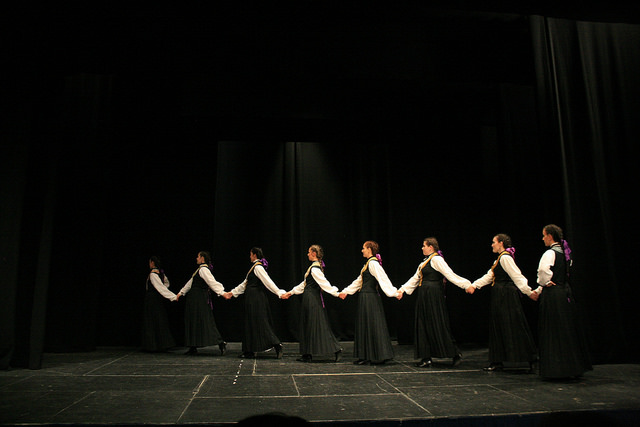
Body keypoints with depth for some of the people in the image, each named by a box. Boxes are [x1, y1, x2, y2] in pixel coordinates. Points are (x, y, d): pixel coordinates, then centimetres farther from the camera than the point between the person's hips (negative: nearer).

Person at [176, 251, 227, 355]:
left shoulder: (204, 269, -14)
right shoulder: (200, 269, 16)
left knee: (204, 321, -9)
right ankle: (193, 348, 14)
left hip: (200, 299, -10)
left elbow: (212, 282, -24)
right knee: (193, 321, 11)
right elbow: (191, 282, 26)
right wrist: (181, 292, 30)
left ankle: (221, 343, -6)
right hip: (195, 300, 10)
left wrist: (222, 292, -33)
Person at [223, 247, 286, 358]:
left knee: (259, 322, -8)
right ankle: (249, 351, 17)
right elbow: (245, 284, 24)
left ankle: (277, 345, -8)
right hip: (253, 299, 10)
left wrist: (279, 293, -30)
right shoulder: (255, 267, 17)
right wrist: (232, 292, 27)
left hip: (255, 298, -10)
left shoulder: (258, 267, -14)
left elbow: (268, 281, -22)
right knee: (251, 323, 11)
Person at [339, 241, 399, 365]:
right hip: (365, 298, 10)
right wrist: (345, 291, 28)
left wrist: (393, 292, -33)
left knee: (370, 325, -3)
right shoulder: (369, 263, 16)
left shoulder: (373, 263, -14)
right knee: (364, 325, 12)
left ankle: (372, 356, 5)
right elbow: (359, 281, 24)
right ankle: (365, 356, 18)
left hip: (370, 297, -10)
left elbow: (383, 279, -23)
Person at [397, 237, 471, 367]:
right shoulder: (425, 261, 18)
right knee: (424, 326, 8)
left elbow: (450, 275, -18)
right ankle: (426, 358, 12)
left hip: (433, 295, -9)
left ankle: (455, 354, 9)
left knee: (438, 325, -4)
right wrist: (402, 289, 21)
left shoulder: (436, 259, -10)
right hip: (424, 296, 9)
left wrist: (467, 285, -28)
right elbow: (415, 278, 23)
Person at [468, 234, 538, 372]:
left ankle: (531, 359, 2)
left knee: (512, 328, -6)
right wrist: (474, 285, 12)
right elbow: (489, 276, 18)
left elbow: (517, 276, -19)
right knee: (498, 327, 11)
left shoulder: (505, 258, -13)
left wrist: (529, 292, -23)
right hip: (500, 298, 10)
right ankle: (497, 362, 16)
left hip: (506, 296, -10)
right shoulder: (500, 258, 17)